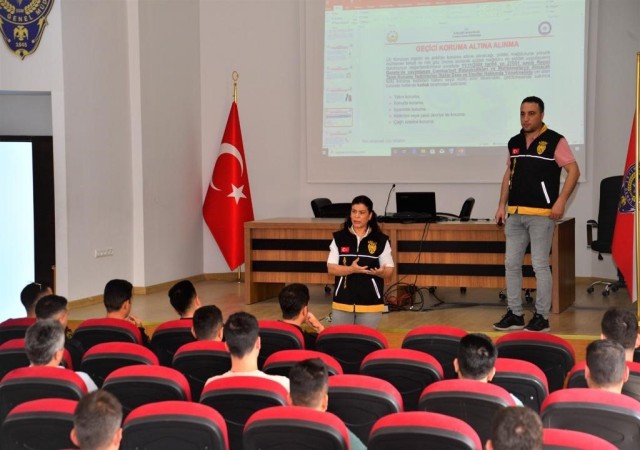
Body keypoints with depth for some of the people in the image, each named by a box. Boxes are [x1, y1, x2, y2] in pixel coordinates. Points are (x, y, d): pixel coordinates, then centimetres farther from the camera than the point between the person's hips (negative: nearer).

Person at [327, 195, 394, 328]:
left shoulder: (381, 240, -1)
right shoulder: (339, 238, 2)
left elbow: (389, 271, 1)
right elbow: (331, 268, -1)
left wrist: (380, 272, -23)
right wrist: (351, 269, -18)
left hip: (370, 304, -1)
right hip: (342, 302, 1)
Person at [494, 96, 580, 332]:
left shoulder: (554, 141, -5)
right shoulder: (514, 142, 12)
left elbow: (573, 171, -8)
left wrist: (561, 200, -17)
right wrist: (502, 205, 13)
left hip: (541, 213, -6)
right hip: (515, 213, 6)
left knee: (540, 265, -3)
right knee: (511, 264, 7)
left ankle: (542, 317, 5)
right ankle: (515, 314, 15)